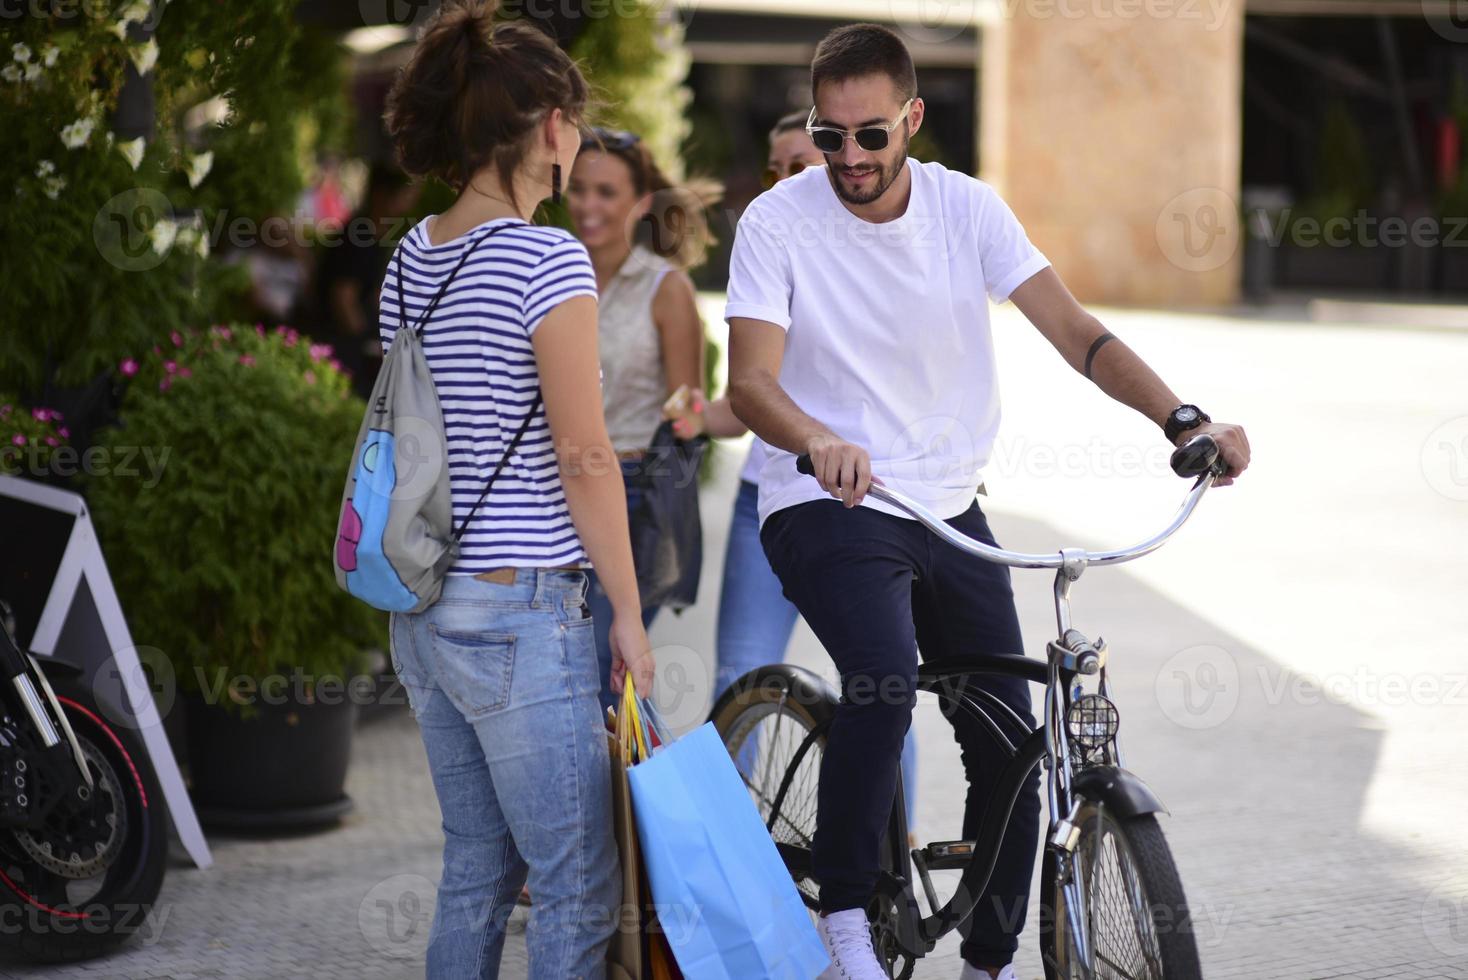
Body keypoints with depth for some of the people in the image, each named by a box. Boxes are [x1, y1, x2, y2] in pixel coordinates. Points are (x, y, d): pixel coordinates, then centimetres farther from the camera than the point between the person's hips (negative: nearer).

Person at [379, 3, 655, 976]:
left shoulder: (412, 258, 10)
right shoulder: (546, 258, -14)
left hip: (425, 609, 8)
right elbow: (583, 455, -15)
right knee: (579, 890, -1)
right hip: (522, 612, -8)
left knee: (476, 871, 16)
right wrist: (629, 612, -8)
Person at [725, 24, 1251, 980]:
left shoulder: (966, 208, -1)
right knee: (885, 677, -32)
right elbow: (751, 380, -19)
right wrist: (818, 442, -42)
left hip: (949, 510, 4)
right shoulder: (778, 222, -10)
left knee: (1010, 750, 2)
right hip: (827, 508, -4)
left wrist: (1184, 419, -22)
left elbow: (1074, 330, -7)